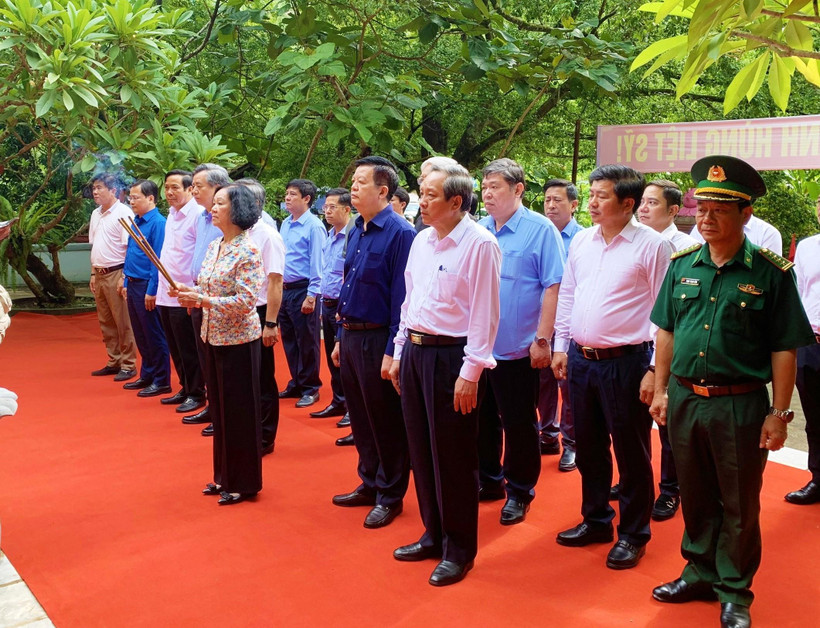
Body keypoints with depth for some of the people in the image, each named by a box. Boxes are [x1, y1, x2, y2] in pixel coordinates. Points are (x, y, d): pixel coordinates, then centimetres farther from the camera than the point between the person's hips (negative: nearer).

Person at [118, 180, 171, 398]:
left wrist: (151, 291, -20)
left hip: (147, 287, -9)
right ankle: (147, 376, 28)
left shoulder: (158, 223, -16)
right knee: (140, 336, 16)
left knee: (154, 336, 1)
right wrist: (126, 283, 17)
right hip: (133, 285, 9)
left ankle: (161, 381, 10)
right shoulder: (136, 222, 11)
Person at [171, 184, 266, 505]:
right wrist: (189, 293, -4)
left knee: (239, 410, 2)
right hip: (213, 337, 8)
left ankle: (243, 483, 15)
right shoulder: (214, 247, 10)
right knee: (219, 407, 15)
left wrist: (202, 299, -22)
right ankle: (224, 476, 29)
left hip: (238, 340, -8)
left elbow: (246, 300, -21)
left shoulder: (247, 251, -15)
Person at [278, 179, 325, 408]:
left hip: (302, 290, -8)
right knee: (289, 341, 14)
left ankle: (310, 389, 13)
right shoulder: (285, 224, 12)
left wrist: (311, 295, -17)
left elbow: (317, 264, -14)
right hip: (284, 290, 8)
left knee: (306, 342, 1)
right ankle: (296, 384, 27)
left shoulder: (314, 226, -11)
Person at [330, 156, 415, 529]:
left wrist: (392, 352, -20)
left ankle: (389, 497, 19)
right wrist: (341, 337, 16)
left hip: (378, 339, -8)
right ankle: (369, 484, 33)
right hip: (350, 335, 8)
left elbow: (402, 297, -18)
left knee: (385, 421, 5)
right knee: (359, 418, 17)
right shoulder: (356, 232, 11)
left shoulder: (400, 233, -15)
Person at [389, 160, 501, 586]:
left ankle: (459, 549, 17)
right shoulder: (422, 240, 12)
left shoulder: (479, 244, -12)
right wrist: (399, 353, 17)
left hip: (451, 355, -8)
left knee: (453, 457, 2)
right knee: (421, 450, 15)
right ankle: (433, 535, 31)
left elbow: (484, 313, -15)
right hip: (415, 350, 8)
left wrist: (470, 373, -17)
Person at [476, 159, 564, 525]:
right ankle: (488, 479, 33)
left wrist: (542, 339, -15)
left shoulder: (540, 230, -9)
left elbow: (553, 287, -12)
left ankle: (519, 491, 22)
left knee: (518, 424, 6)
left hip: (517, 348, -5)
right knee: (483, 418, 16)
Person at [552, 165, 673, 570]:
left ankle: (633, 534, 23)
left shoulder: (651, 245, -10)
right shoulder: (581, 241, 8)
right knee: (588, 447, 17)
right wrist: (561, 346, 12)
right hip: (580, 358, 6)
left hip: (625, 362, -6)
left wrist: (655, 369, -13)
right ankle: (595, 520, 34)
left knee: (631, 453, 7)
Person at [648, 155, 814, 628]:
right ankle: (701, 573, 36)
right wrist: (662, 390, 8)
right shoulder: (683, 265, 4)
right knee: (695, 498, 18)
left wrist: (779, 413, -10)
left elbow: (784, 349, -8)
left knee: (739, 505, 10)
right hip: (684, 400, 4)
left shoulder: (770, 272, -9)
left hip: (740, 405, -4)